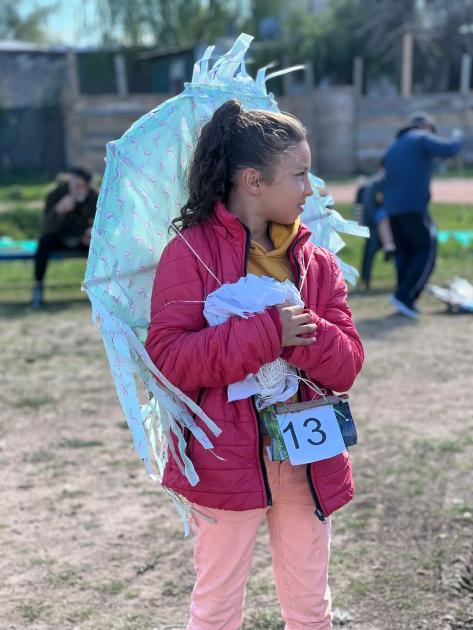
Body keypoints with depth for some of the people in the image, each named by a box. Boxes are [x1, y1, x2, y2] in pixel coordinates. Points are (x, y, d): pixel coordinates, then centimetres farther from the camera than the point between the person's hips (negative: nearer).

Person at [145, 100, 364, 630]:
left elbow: (346, 366, -1)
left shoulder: (316, 262, 6)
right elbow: (167, 357, -18)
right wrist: (266, 333, -23)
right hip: (228, 461, -5)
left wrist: (302, 333, -20)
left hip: (307, 461, 5)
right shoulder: (191, 253, -10)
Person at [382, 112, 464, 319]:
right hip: (414, 207, -8)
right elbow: (449, 149, -12)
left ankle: (406, 302, 11)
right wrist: (457, 136, 6)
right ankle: (404, 296, -13)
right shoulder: (422, 139, 0)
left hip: (392, 209, 8)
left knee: (404, 253, 13)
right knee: (426, 252, -3)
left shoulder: (392, 148, 24)